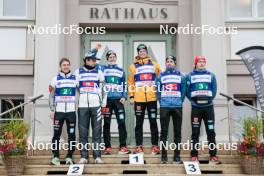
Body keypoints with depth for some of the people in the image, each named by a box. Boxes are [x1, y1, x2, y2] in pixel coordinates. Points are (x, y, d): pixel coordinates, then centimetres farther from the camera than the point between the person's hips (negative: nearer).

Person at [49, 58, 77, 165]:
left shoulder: (75, 79, 8)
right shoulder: (55, 79, 6)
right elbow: (51, 96, 7)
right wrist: (52, 110, 0)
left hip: (71, 111, 1)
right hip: (59, 111, -1)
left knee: (72, 135, 1)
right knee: (57, 134, 0)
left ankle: (69, 157, 9)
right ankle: (55, 156, 8)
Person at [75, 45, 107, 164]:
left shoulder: (99, 72, 10)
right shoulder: (78, 72, 10)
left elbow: (103, 88, 10)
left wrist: (104, 104, 3)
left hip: (96, 105, 0)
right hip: (82, 105, 0)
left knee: (97, 131, -1)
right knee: (83, 132, 1)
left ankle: (97, 156, 4)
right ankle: (84, 156, 8)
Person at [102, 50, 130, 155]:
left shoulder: (121, 71, 16)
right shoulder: (103, 69, 11)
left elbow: (124, 85, 14)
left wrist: (124, 96, 4)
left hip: (118, 99, 1)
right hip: (106, 99, -1)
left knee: (122, 122, -6)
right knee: (107, 124, 1)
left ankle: (123, 147, -2)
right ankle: (107, 147, 7)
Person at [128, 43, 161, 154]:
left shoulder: (154, 65, 10)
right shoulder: (133, 66, 9)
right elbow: (130, 82, 7)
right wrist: (131, 96, 1)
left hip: (152, 98, 0)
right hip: (138, 99, 0)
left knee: (153, 122, 3)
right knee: (139, 123, 4)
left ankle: (155, 145, 10)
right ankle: (139, 146, 10)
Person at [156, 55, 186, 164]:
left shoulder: (180, 76, 8)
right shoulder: (161, 76, 8)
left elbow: (183, 91, 9)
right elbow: (158, 91, 9)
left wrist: (180, 102, 5)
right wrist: (161, 102, 3)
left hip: (177, 107, 1)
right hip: (164, 107, 0)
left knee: (177, 132, 3)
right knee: (164, 132, -1)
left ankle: (177, 156, 8)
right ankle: (163, 156, 5)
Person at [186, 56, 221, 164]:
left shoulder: (211, 75, 12)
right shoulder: (190, 76, 8)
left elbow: (214, 90, 10)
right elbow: (187, 90, 5)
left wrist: (210, 99, -1)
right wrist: (193, 100, -5)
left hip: (208, 106, 1)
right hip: (196, 107, -1)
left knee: (211, 132, 0)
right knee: (195, 133, 0)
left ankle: (213, 155, 5)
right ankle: (194, 155, 6)